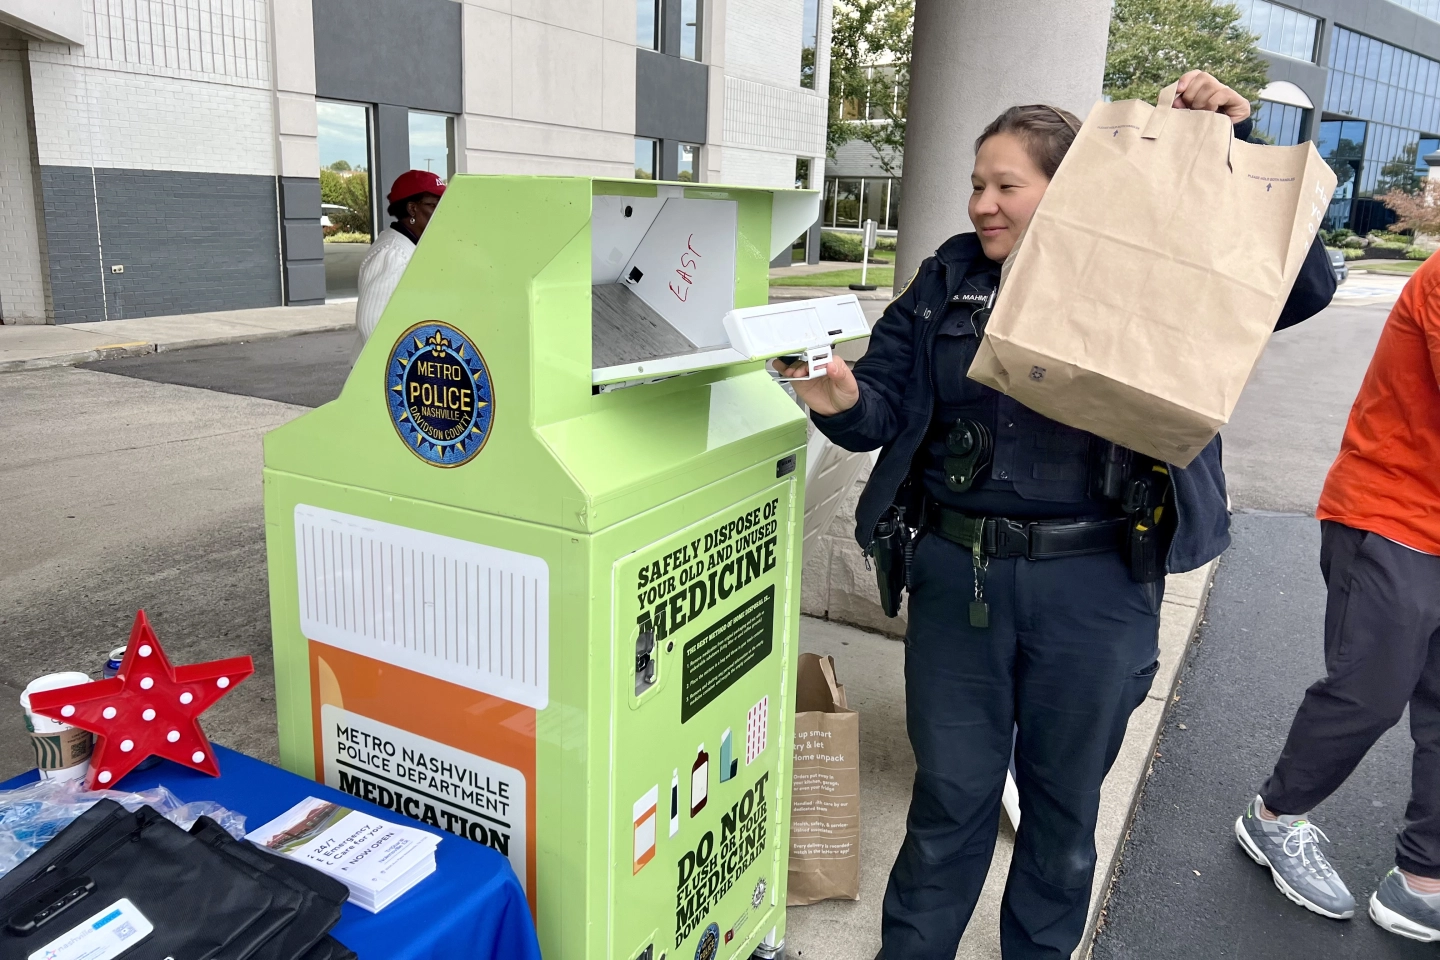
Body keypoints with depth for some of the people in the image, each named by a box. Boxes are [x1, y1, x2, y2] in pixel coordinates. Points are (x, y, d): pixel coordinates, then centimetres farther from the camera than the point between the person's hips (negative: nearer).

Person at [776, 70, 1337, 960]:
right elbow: (885, 409, 2)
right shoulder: (949, 280, 5)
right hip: (959, 575, 1)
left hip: (1092, 589, -1)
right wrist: (845, 401, -22)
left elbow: (1306, 285, -4)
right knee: (950, 794, 15)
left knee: (1064, 803, 18)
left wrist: (1242, 143, -10)